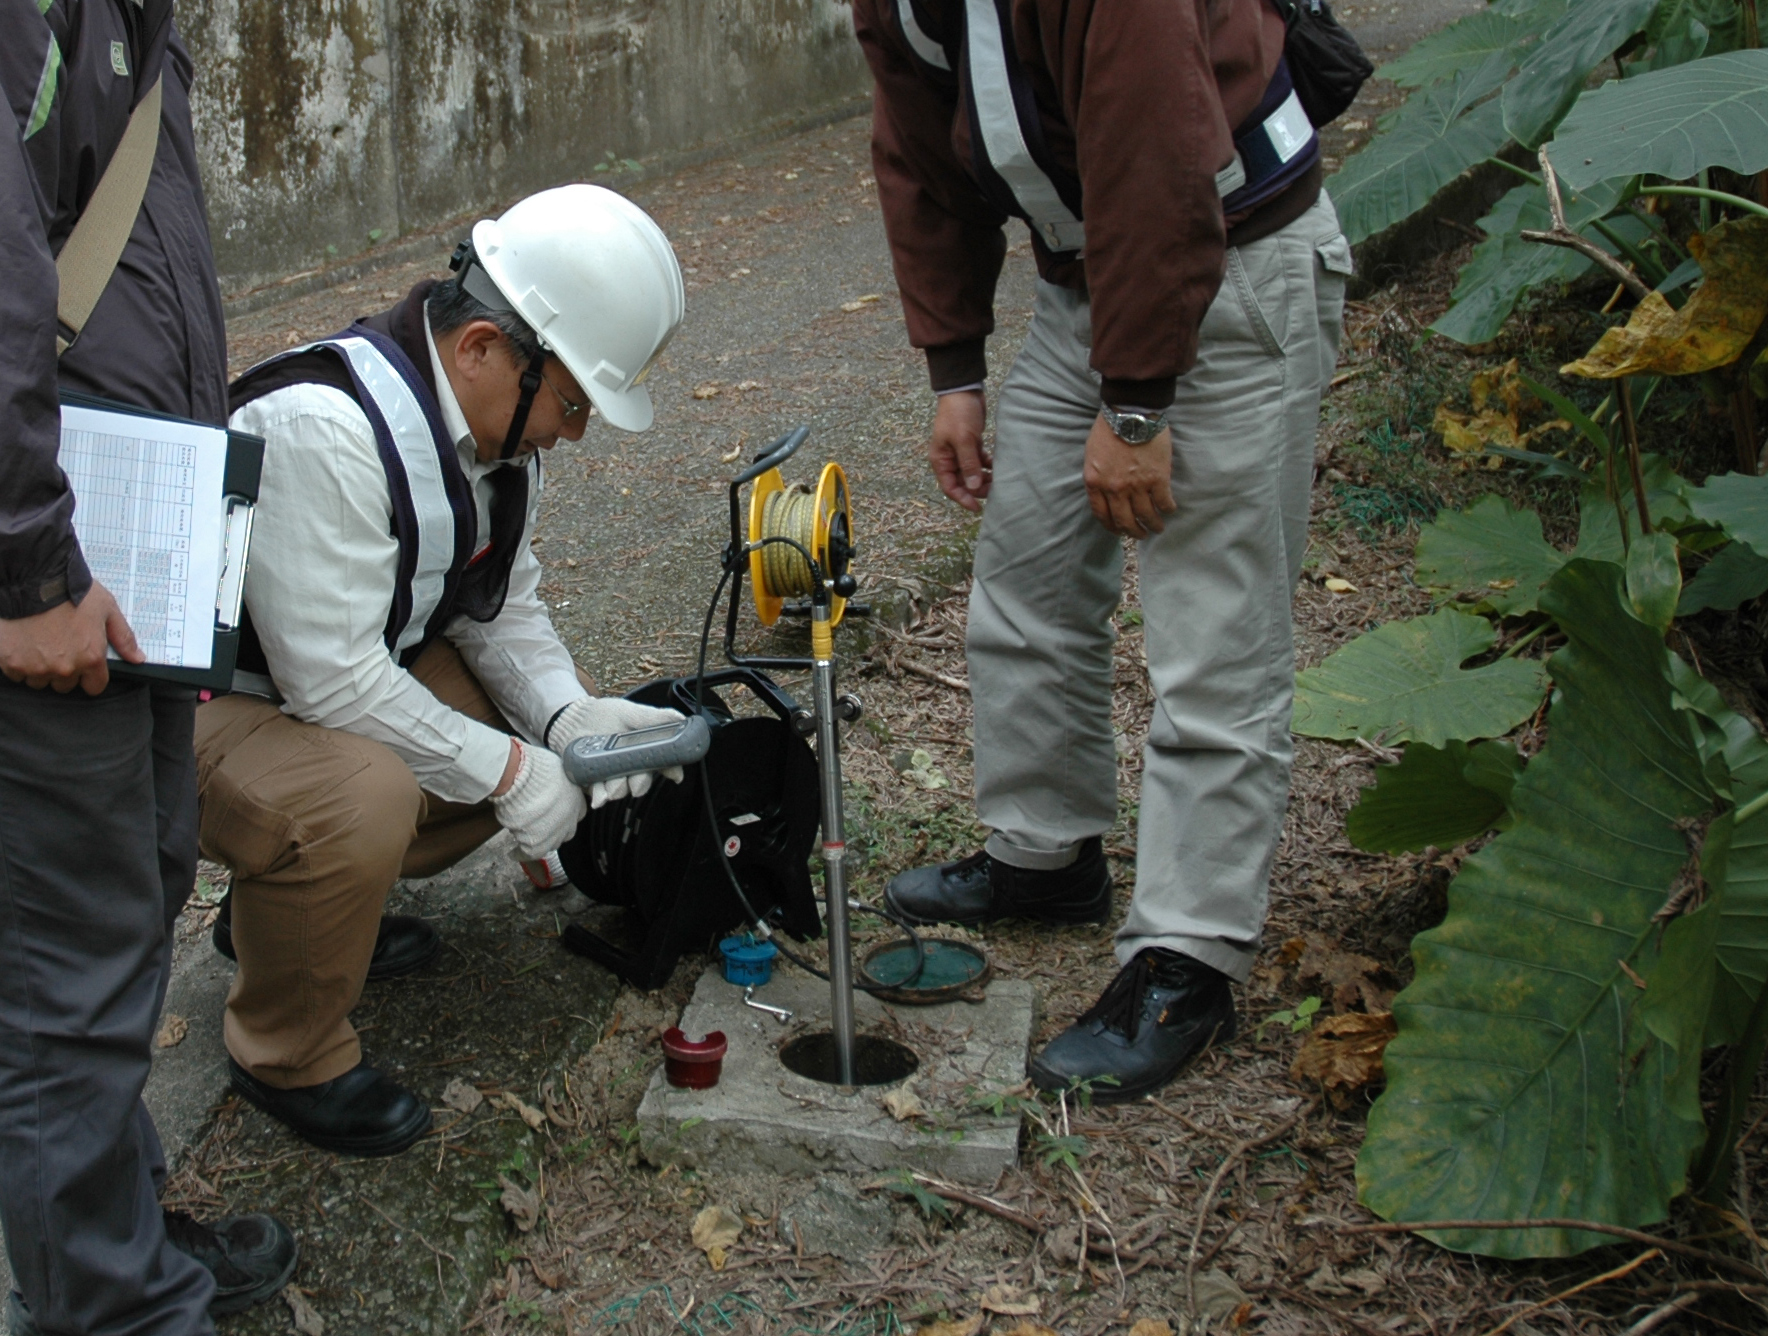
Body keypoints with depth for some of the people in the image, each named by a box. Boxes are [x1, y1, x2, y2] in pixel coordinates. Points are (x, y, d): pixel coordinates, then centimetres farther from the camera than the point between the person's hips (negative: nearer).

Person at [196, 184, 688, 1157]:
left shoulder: (500, 416, -4)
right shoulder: (322, 428, -33)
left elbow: (504, 603, 6)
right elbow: (332, 679, -33)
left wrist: (568, 716, -11)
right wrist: (505, 770, -25)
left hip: (350, 668, 9)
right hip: (191, 701, -9)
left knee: (530, 734, 1)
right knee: (359, 800, -35)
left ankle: (282, 902, 18)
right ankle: (288, 1057, -6)